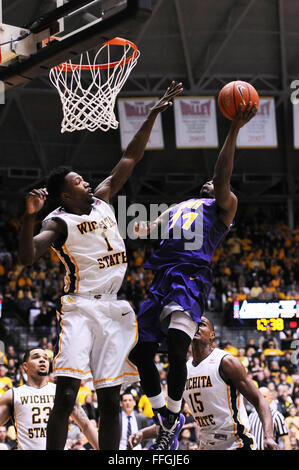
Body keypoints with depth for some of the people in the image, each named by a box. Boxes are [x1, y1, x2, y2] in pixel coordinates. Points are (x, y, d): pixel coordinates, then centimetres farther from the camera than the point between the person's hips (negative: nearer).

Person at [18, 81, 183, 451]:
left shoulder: (101, 199, 14)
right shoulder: (59, 222, -5)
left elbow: (131, 158, 18)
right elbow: (27, 257, -21)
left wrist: (153, 115, 15)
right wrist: (29, 215, -33)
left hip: (115, 310, 6)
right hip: (81, 308, -6)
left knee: (110, 400, 3)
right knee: (66, 395, -16)